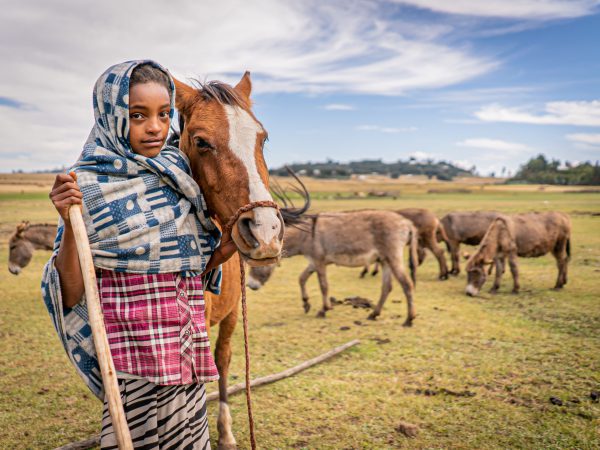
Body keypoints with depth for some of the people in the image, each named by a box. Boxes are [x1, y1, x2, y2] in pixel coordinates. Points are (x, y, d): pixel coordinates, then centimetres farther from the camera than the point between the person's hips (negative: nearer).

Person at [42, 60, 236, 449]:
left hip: (189, 342, 6)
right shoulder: (87, 184, -9)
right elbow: (71, 295, -11)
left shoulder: (180, 172, 6)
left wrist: (224, 250, -4)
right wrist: (70, 223, -24)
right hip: (135, 348, -5)